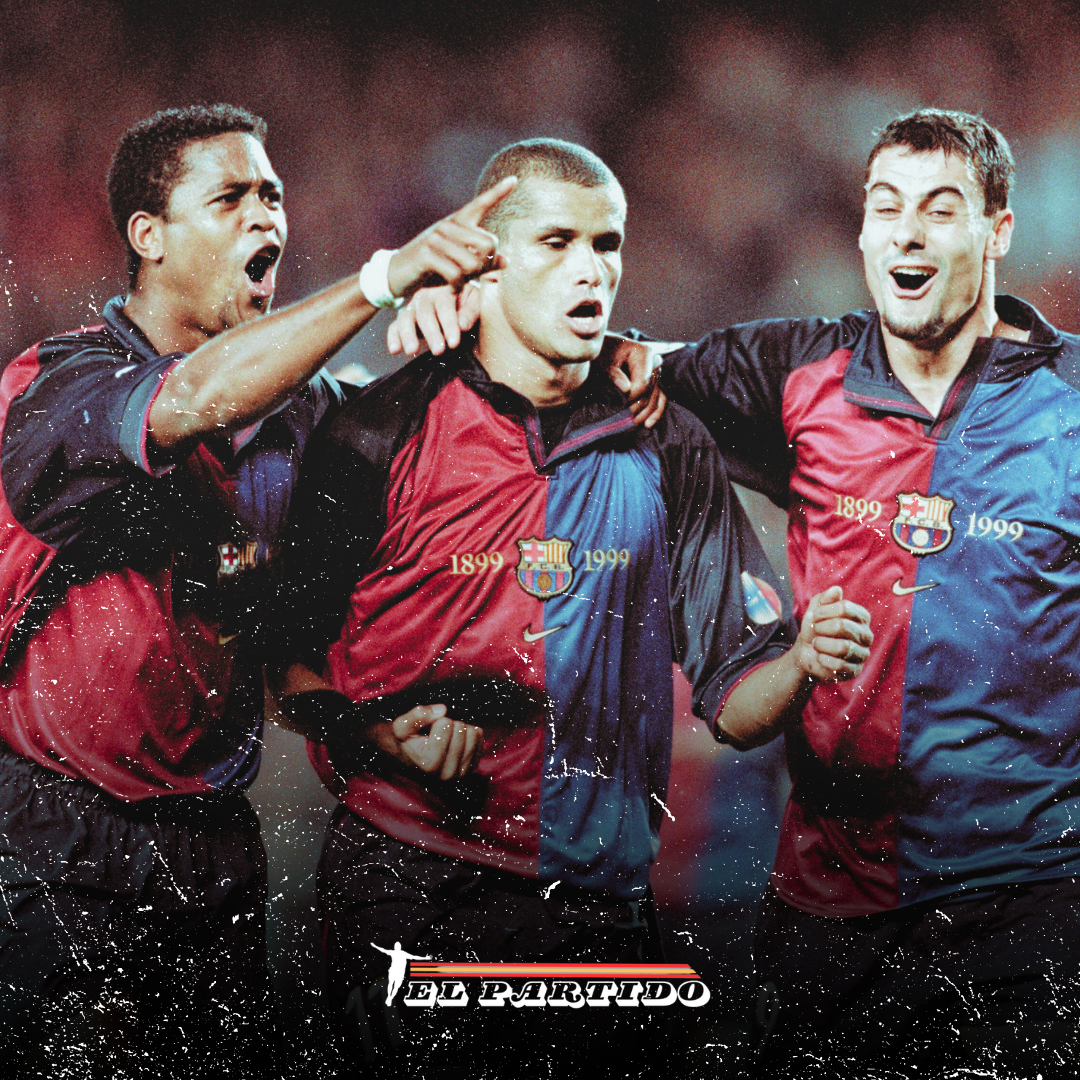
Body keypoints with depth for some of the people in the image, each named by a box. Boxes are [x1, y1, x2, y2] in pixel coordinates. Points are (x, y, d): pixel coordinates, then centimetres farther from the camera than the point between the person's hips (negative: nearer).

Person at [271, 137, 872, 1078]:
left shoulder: (664, 449, 6)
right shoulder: (382, 435, -1)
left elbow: (733, 699, 4)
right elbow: (291, 661, 2)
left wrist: (802, 664, -17)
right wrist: (383, 735, -17)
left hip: (596, 899, 2)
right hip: (404, 892, -2)